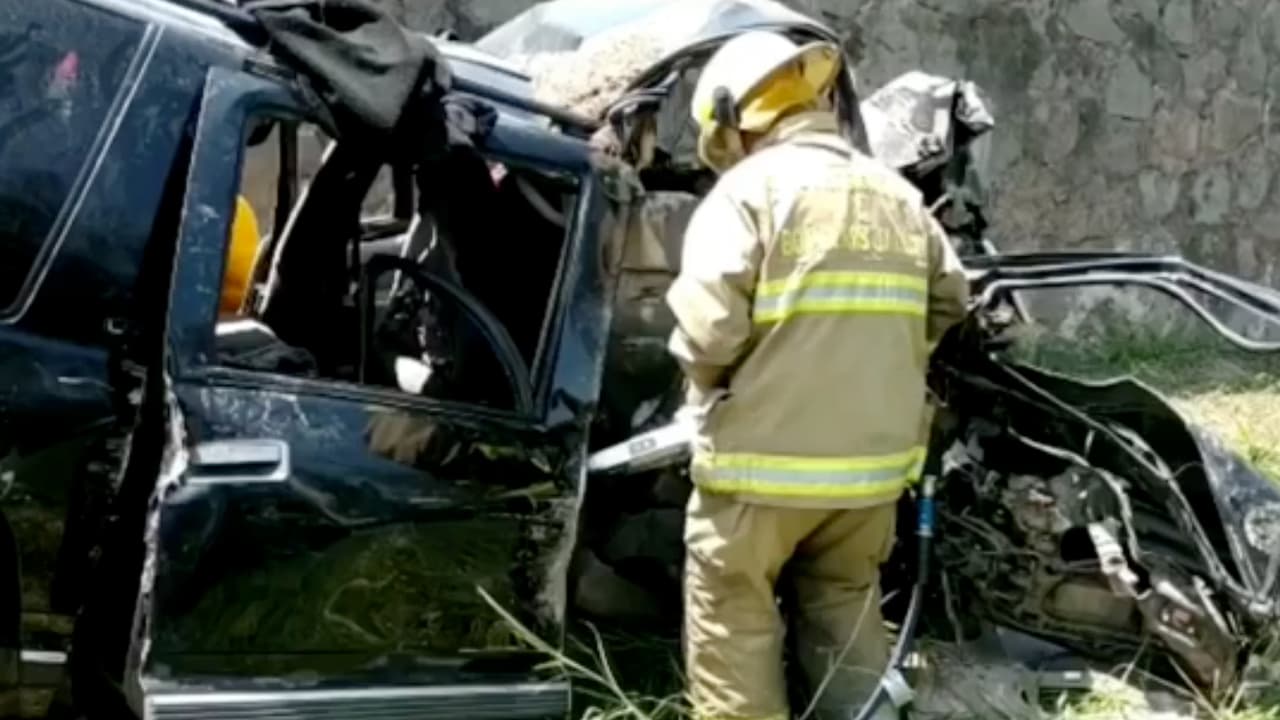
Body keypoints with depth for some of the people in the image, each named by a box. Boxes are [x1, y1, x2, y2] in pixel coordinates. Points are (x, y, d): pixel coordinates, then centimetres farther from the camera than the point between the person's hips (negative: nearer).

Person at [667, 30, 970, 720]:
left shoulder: (749, 188, -9)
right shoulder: (897, 193, 11)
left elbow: (707, 326, -19)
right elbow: (950, 301, 15)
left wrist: (704, 380, 1)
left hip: (764, 457, -6)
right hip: (874, 457, 6)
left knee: (734, 621, 7)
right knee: (846, 607, 21)